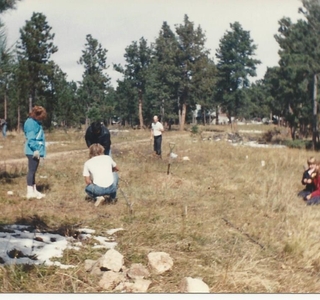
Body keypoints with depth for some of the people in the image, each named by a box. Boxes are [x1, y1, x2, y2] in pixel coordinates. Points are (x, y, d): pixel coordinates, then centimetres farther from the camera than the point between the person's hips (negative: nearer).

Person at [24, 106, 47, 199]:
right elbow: (30, 138, -20)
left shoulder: (35, 122, 15)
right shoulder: (31, 123, -15)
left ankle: (34, 190, 20)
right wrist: (35, 149, -22)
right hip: (33, 151, -10)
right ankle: (30, 192, -3)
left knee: (33, 171, 14)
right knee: (32, 170, -6)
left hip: (36, 151, 10)